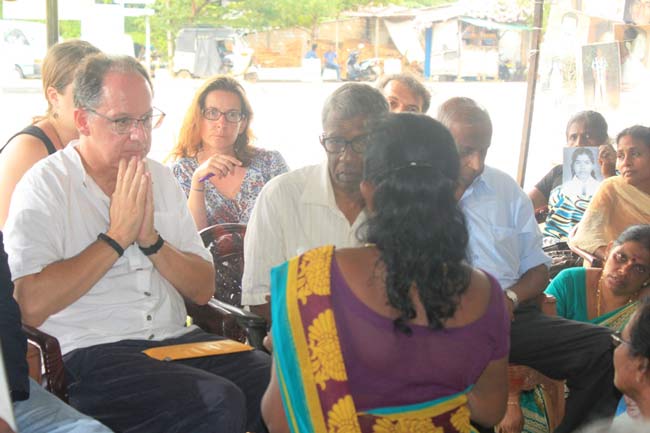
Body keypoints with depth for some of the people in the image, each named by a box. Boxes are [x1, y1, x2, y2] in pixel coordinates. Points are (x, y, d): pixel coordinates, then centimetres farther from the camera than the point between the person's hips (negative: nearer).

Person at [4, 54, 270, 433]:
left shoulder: (161, 179, 14)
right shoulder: (44, 186, -3)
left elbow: (203, 291, 11)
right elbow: (30, 306, -18)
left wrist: (151, 240, -7)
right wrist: (116, 236, -11)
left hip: (176, 340, 6)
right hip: (89, 354, -5)